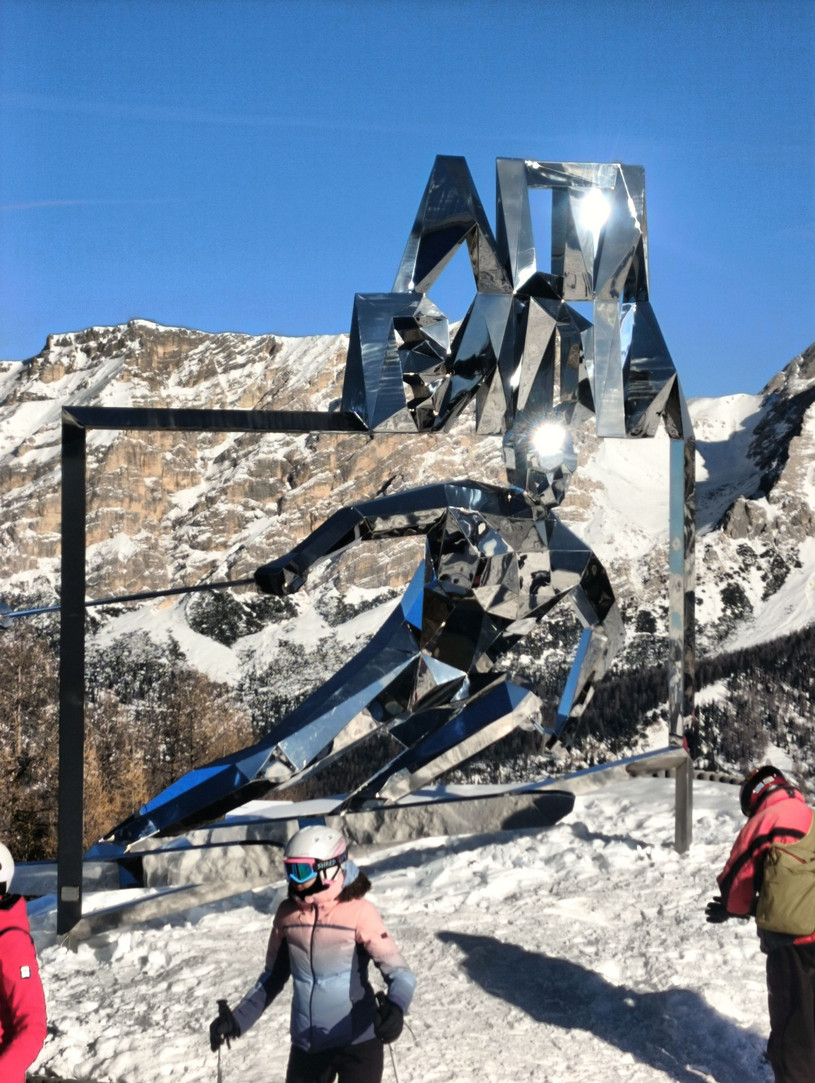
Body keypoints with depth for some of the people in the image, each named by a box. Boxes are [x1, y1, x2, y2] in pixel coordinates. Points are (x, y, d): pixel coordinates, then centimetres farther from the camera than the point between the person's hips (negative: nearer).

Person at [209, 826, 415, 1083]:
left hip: (357, 1041, -5)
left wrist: (395, 1008, -37)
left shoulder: (358, 911, -16)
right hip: (307, 1044, 5)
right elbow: (273, 976, 12)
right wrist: (238, 1019, 5)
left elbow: (400, 972, -18)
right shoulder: (287, 912, -2)